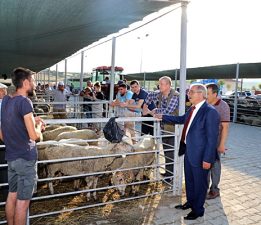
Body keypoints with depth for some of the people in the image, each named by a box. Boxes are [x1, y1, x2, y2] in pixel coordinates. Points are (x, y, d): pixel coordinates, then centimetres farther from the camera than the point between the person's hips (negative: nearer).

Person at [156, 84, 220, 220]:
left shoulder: (210, 112, -20)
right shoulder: (192, 109, 4)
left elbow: (212, 138, -20)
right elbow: (181, 119, 22)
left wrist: (207, 159, -19)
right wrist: (163, 117, 21)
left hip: (200, 155, -8)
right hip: (188, 152, 8)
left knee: (199, 183, 12)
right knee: (189, 180, 24)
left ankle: (198, 210, 32)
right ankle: (190, 202, 46)